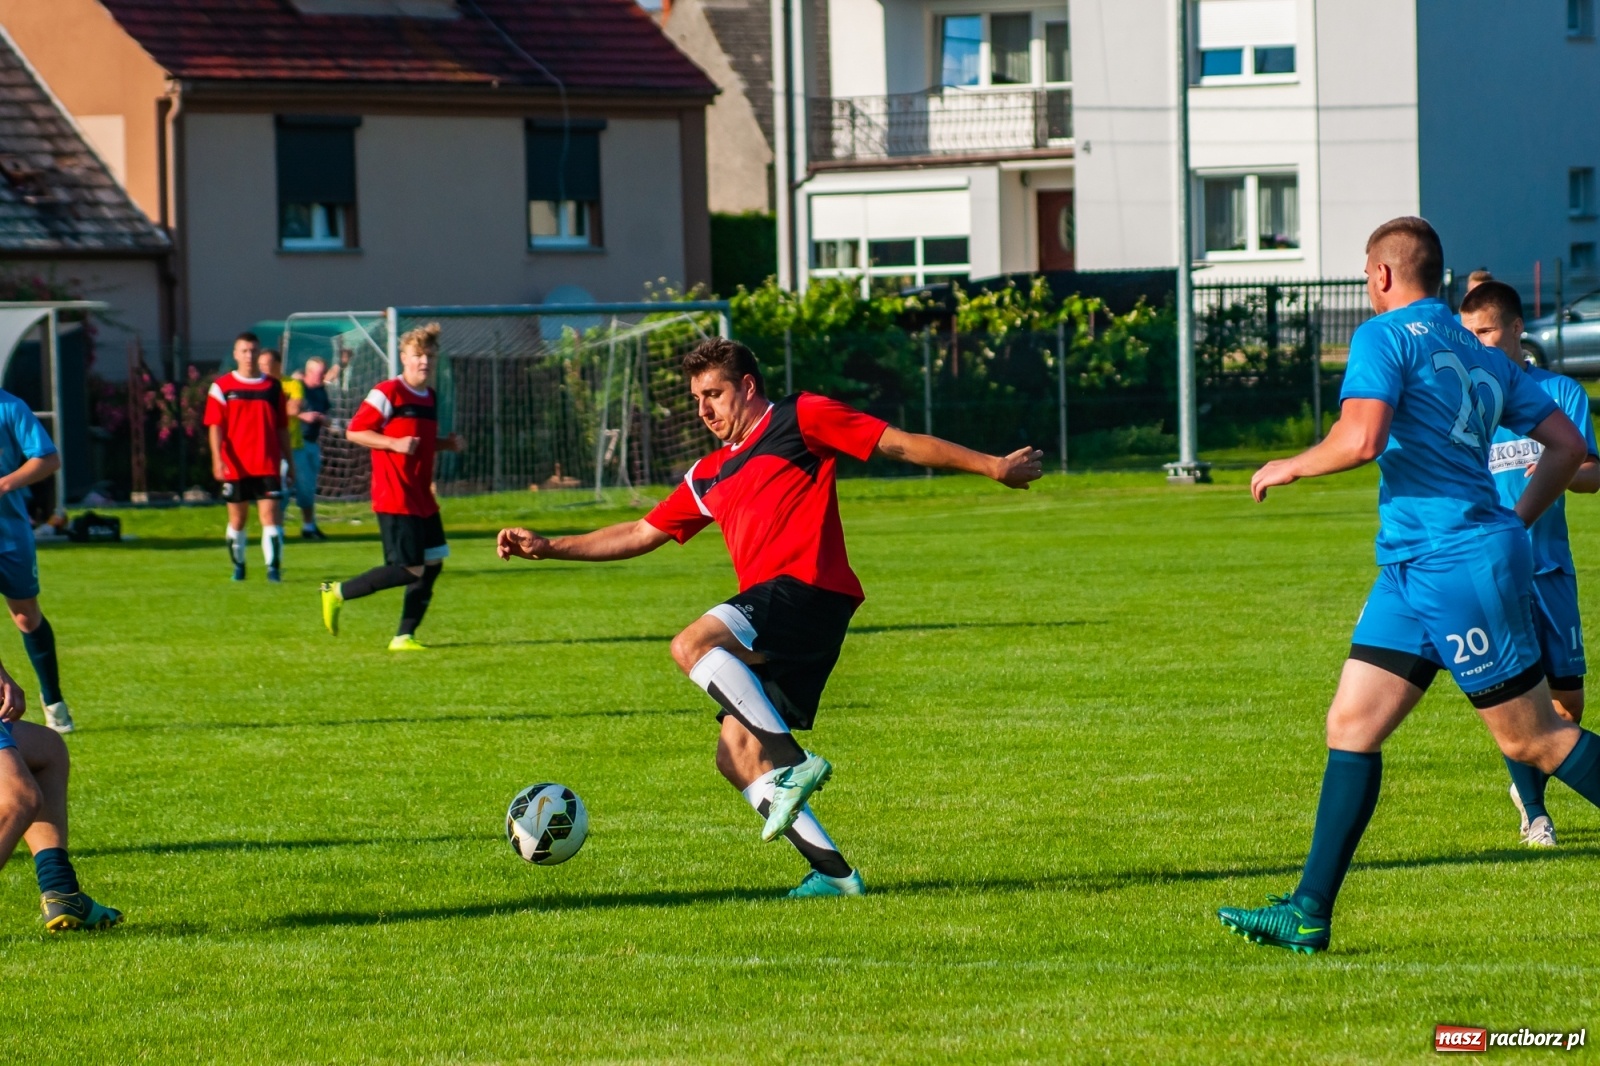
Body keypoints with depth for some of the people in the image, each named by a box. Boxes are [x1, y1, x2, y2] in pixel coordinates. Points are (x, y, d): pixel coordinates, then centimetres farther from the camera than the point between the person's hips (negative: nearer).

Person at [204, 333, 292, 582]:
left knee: (270, 514, -12)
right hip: (236, 466, 0)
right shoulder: (222, 387, 3)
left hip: (268, 465, 0)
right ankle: (238, 566, 25)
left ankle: (273, 567, -13)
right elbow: (215, 426, -3)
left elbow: (282, 428, 14)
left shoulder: (273, 386, 9)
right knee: (237, 518, 9)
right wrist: (217, 459, -15)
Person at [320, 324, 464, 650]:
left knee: (433, 563, 5)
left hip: (421, 498, 9)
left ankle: (404, 636, 12)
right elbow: (354, 432, -11)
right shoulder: (388, 393, -11)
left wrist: (447, 443, 8)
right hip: (394, 498, -9)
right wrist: (395, 444, -23)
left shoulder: (430, 397, 14)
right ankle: (337, 593, 2)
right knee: (409, 570, -12)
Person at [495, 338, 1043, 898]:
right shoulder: (707, 477, 27)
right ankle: (833, 872, -3)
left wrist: (994, 467, -1)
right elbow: (641, 535, 32)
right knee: (736, 756, -2)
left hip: (808, 586, -8)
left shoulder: (800, 418, 6)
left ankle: (795, 767, -33)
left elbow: (901, 445, 4)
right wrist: (547, 547, 26)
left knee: (692, 645, -28)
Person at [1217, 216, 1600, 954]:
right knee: (1350, 726, 5)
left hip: (1458, 564, -9)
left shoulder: (1386, 335, -8)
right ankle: (1309, 914, 3)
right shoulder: (1482, 358, 17)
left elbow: (1361, 438, -22)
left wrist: (1289, 468, -5)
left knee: (1533, 738, -2)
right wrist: (1514, 523, 24)